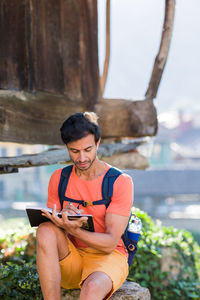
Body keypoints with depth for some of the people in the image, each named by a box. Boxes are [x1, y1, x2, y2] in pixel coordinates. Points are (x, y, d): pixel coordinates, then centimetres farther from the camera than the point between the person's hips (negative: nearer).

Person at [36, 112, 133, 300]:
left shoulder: (120, 182, -8)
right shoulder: (59, 178, 5)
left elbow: (110, 243, -14)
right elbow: (51, 222, 3)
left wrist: (74, 230, -32)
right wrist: (63, 221, -21)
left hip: (107, 257, -4)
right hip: (70, 258, 4)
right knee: (45, 230, -29)